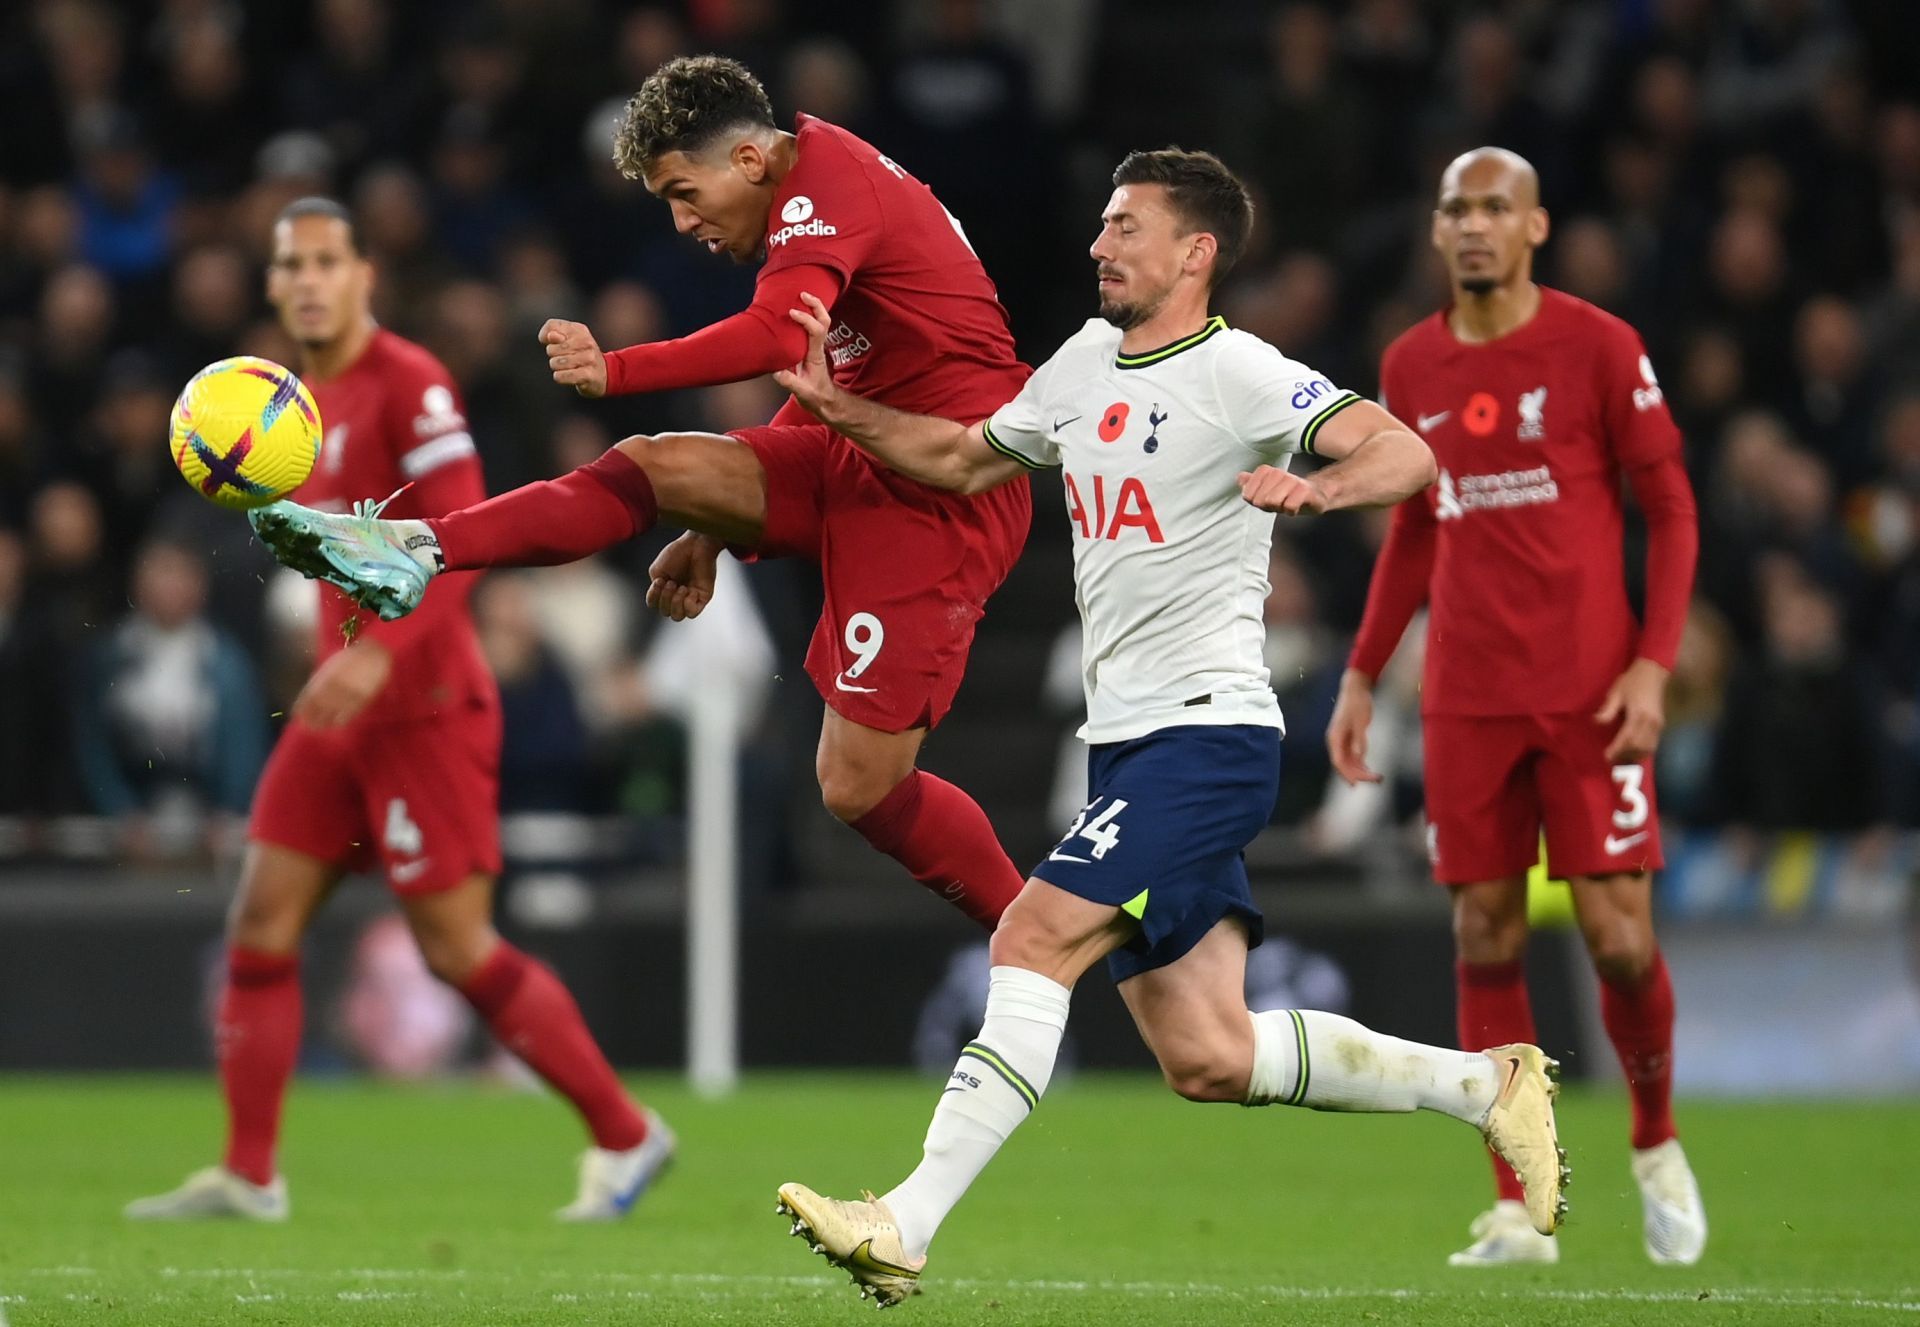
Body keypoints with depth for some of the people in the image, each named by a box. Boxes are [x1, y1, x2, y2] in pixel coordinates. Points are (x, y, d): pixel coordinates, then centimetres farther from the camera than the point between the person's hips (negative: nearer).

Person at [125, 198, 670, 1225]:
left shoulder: (410, 384, -14)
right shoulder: (307, 399, 12)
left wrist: (378, 656, -31)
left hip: (423, 708, -8)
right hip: (342, 707, 8)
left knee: (458, 948, -5)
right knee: (261, 926, 1)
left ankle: (625, 1136, 8)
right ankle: (247, 1177, 6)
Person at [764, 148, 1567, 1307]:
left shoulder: (1237, 373, -10)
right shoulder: (1084, 365, 14)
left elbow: (1405, 451, -22)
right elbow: (966, 459, 28)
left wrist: (1316, 487, -43)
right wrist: (844, 411, 13)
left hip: (1207, 732, -9)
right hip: (1129, 744, 9)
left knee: (1034, 940, -20)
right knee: (1208, 1062, 6)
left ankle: (907, 1229, -23)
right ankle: (1489, 1084, 21)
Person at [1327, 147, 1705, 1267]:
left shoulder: (1598, 347, -4)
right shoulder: (1412, 369, 9)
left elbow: (1672, 510, -1)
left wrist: (1654, 663, -11)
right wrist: (1362, 675, 15)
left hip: (1590, 695, -4)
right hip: (1467, 702, 4)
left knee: (1620, 934, -6)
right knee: (1486, 940, -1)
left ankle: (1658, 1144, 20)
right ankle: (1519, 1209, 4)